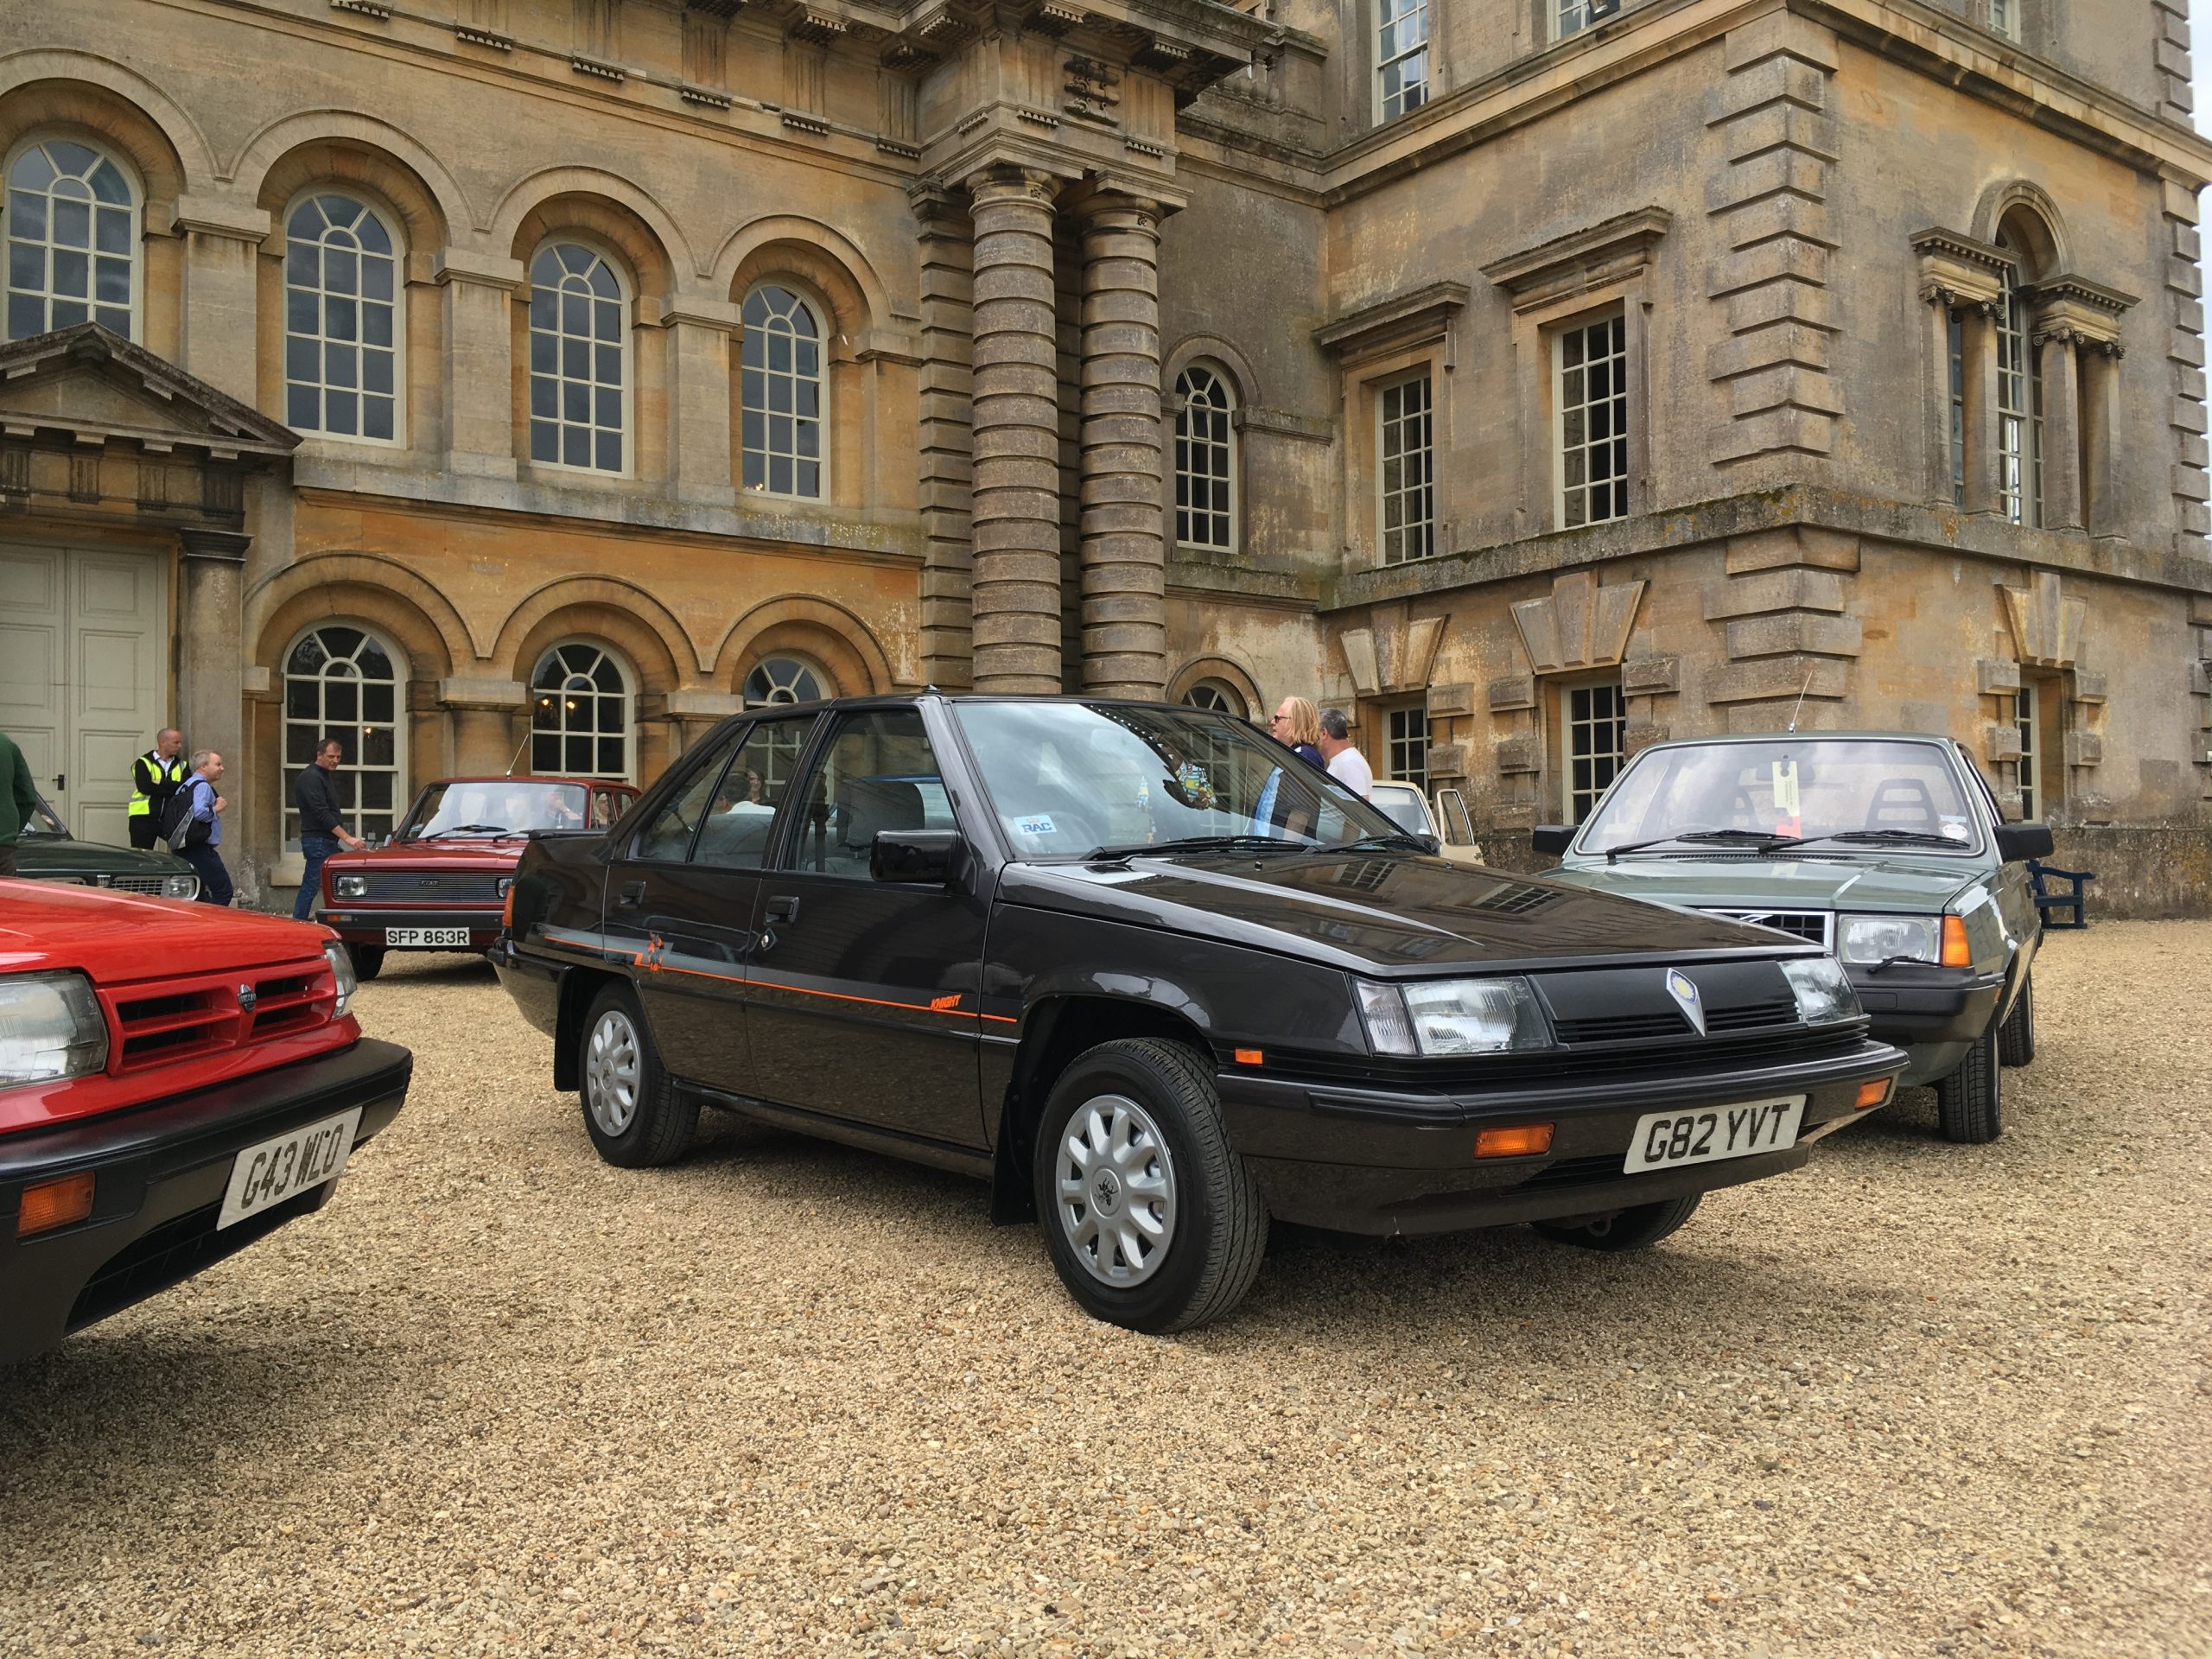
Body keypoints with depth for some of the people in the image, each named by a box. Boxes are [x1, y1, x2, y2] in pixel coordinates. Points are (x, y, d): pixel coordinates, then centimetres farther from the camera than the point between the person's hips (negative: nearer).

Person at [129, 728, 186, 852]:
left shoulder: (181, 765, 12)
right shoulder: (144, 763, 1)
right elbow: (144, 787, -16)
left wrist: (160, 784, -13)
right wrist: (171, 787, -10)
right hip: (144, 818, -3)